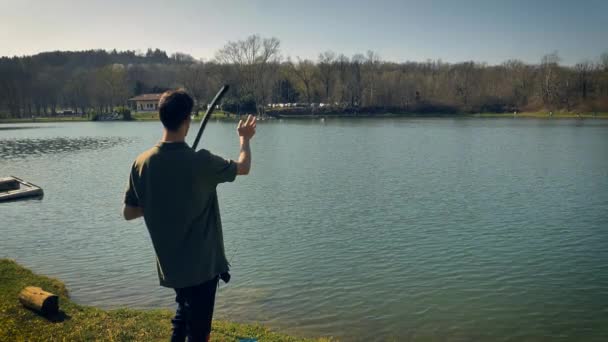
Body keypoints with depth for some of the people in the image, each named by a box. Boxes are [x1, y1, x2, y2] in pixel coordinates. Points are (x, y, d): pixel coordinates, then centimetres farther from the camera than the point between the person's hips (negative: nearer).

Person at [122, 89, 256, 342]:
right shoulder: (200, 162, -20)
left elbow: (128, 213, 2)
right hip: (202, 264, -5)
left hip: (169, 265, 5)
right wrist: (245, 139, 16)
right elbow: (243, 168, -1)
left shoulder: (142, 163, -7)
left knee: (183, 315, 28)